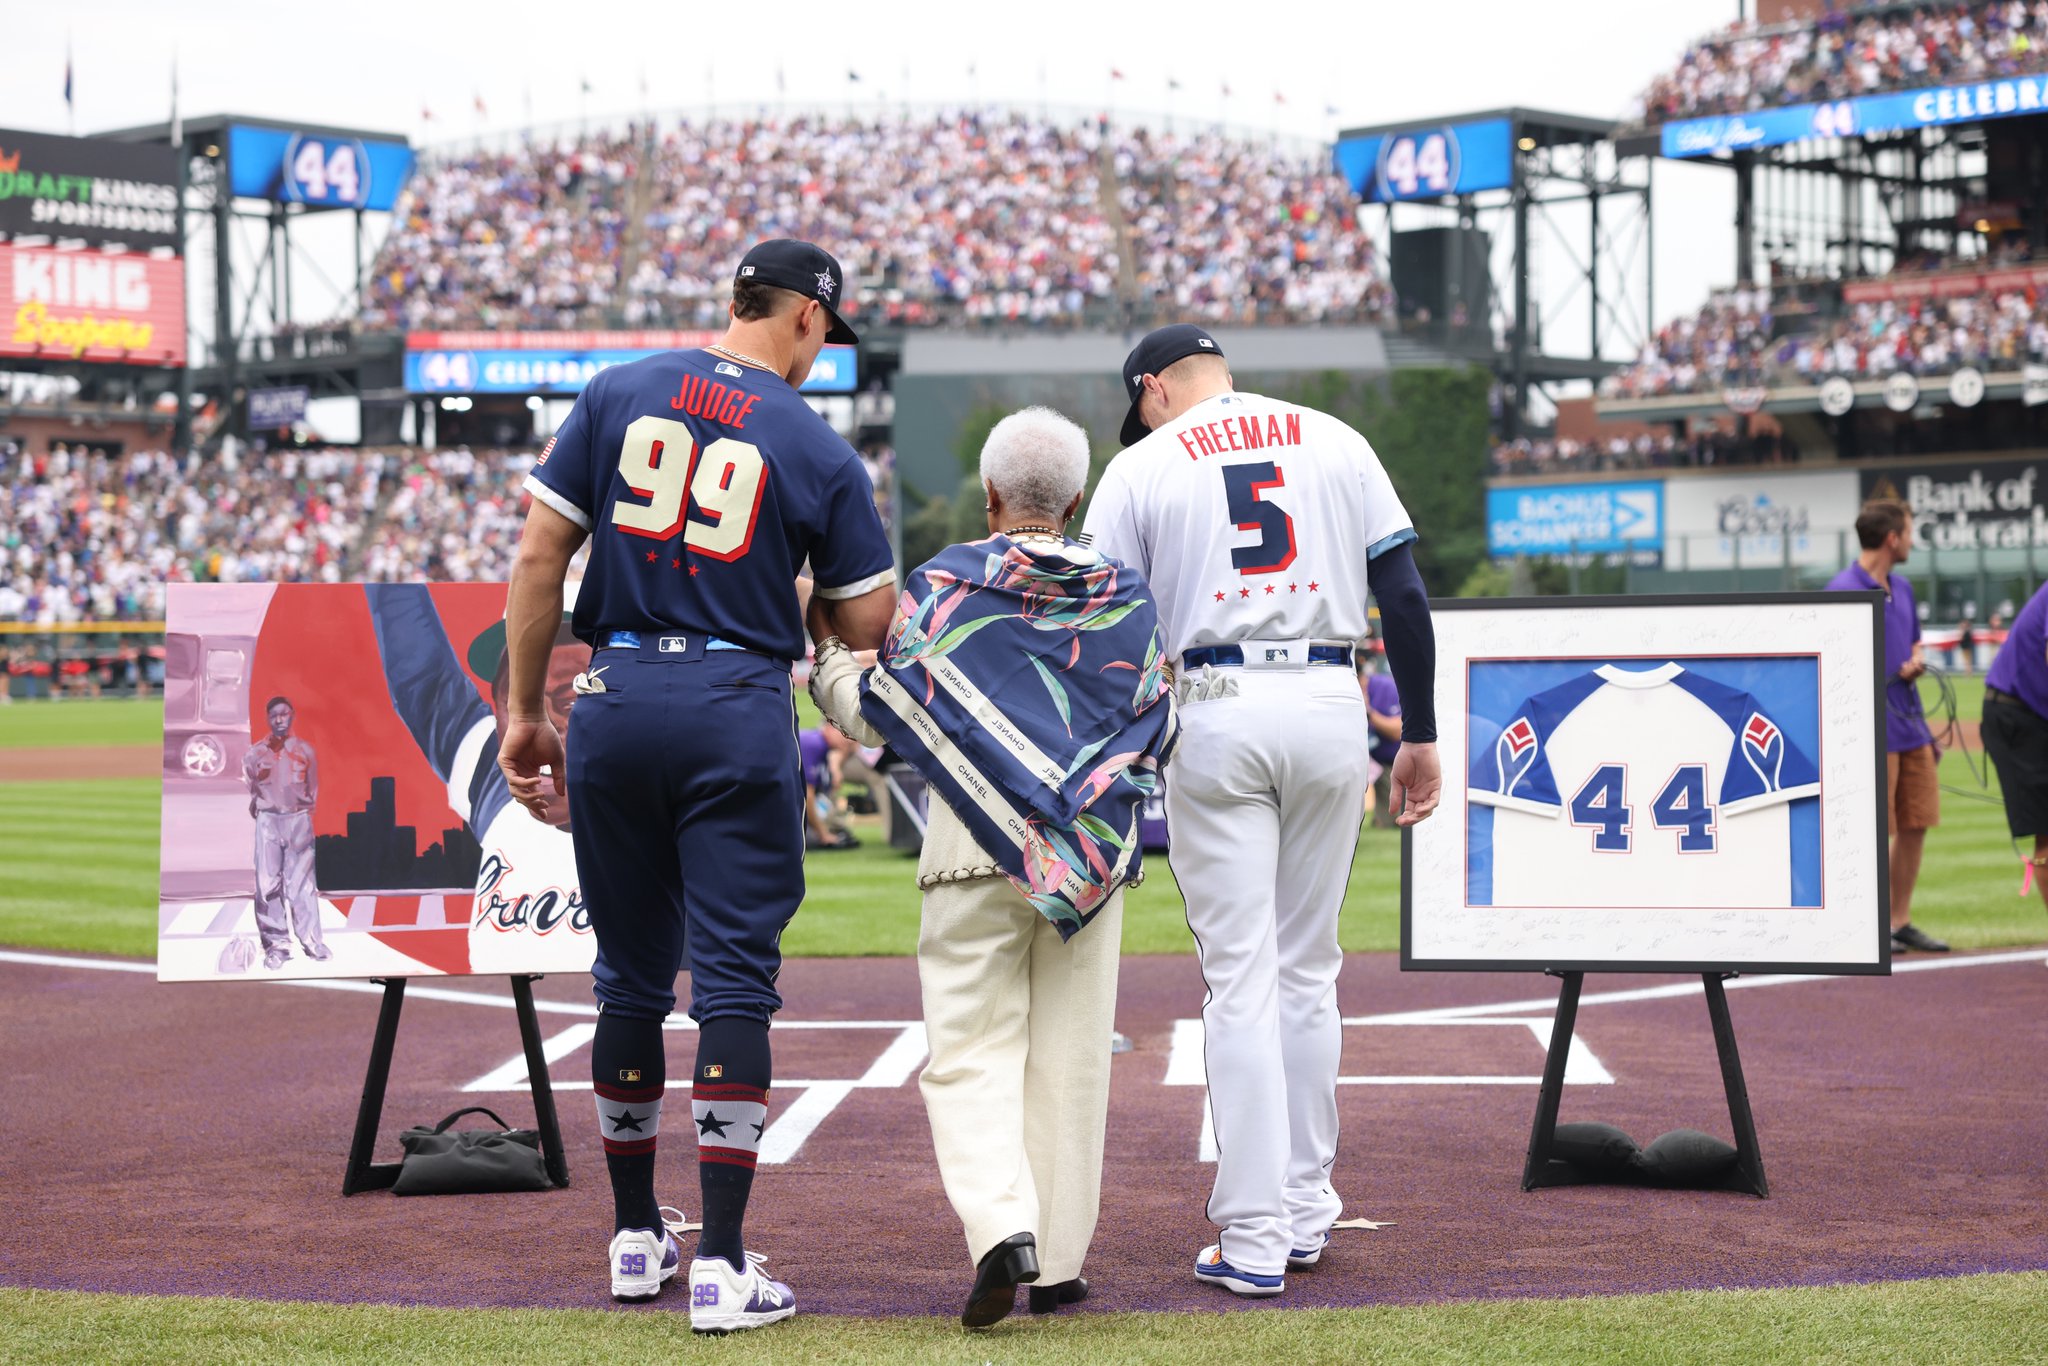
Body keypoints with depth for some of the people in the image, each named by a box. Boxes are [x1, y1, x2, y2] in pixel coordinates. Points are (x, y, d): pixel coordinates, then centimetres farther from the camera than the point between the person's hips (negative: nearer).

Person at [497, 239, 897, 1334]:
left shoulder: (619, 394, 7)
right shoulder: (817, 450, 0)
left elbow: (538, 557, 3)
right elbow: (867, 628, 2)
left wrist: (525, 712, 8)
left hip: (613, 699, 3)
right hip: (738, 715, -3)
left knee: (630, 975, 14)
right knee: (734, 980, -2)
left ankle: (635, 1236, 23)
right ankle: (722, 1265, -6)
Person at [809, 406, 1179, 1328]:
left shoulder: (944, 586, -1)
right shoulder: (1126, 598, 6)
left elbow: (875, 714, 0)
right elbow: (1161, 731, 11)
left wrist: (821, 656, 17)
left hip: (976, 844, -2)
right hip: (1091, 852, 2)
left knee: (971, 1053, 0)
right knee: (1070, 1060, 9)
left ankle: (1001, 1225, -21)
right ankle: (1059, 1262, 11)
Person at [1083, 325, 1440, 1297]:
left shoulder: (1142, 465, 6)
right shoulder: (1335, 442, 12)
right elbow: (1403, 592, 6)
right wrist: (1419, 735, 10)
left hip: (1213, 714, -2)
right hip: (1328, 707, 2)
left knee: (1240, 977, -1)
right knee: (1307, 968, 14)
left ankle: (1254, 1240, -3)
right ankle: (1304, 1207, 21)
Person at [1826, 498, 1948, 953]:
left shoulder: (1902, 588, 14)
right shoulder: (1843, 590, -12)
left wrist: (1915, 662, 1)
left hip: (1911, 723, 8)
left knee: (1916, 825, 11)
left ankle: (1899, 921, 22)